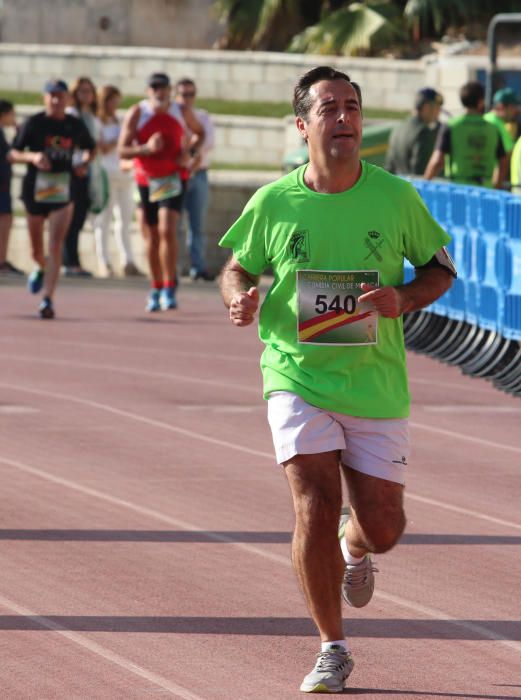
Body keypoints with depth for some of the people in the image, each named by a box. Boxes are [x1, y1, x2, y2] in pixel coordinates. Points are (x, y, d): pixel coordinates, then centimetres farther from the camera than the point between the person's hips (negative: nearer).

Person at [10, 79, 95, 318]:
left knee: (55, 246, -13)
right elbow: (14, 154, -3)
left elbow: (89, 147, 20)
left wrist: (84, 161, -2)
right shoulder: (34, 123, -5)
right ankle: (41, 269, 50)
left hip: (63, 191, 0)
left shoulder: (75, 125, 2)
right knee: (36, 249, 14)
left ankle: (47, 299, -14)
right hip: (35, 188, 0)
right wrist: (32, 157, -23)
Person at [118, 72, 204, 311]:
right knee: (151, 237, 7)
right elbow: (122, 149, -10)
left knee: (167, 230, -18)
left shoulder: (182, 113, -2)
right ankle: (156, 289, 23)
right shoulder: (136, 114, -7)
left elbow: (201, 133, 16)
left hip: (172, 179, -1)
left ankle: (169, 289, -15)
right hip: (145, 181, 1)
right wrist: (146, 148, -27)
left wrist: (191, 153, -4)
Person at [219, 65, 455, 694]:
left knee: (382, 527, 3)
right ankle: (332, 650, 2)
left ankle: (354, 548, 43)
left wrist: (405, 299, -12)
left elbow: (441, 265, 9)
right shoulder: (273, 203, -4)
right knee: (314, 507, -15)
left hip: (377, 384, 1)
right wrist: (238, 299, -11)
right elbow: (237, 265, 12)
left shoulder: (396, 197, -4)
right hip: (297, 378, -1)